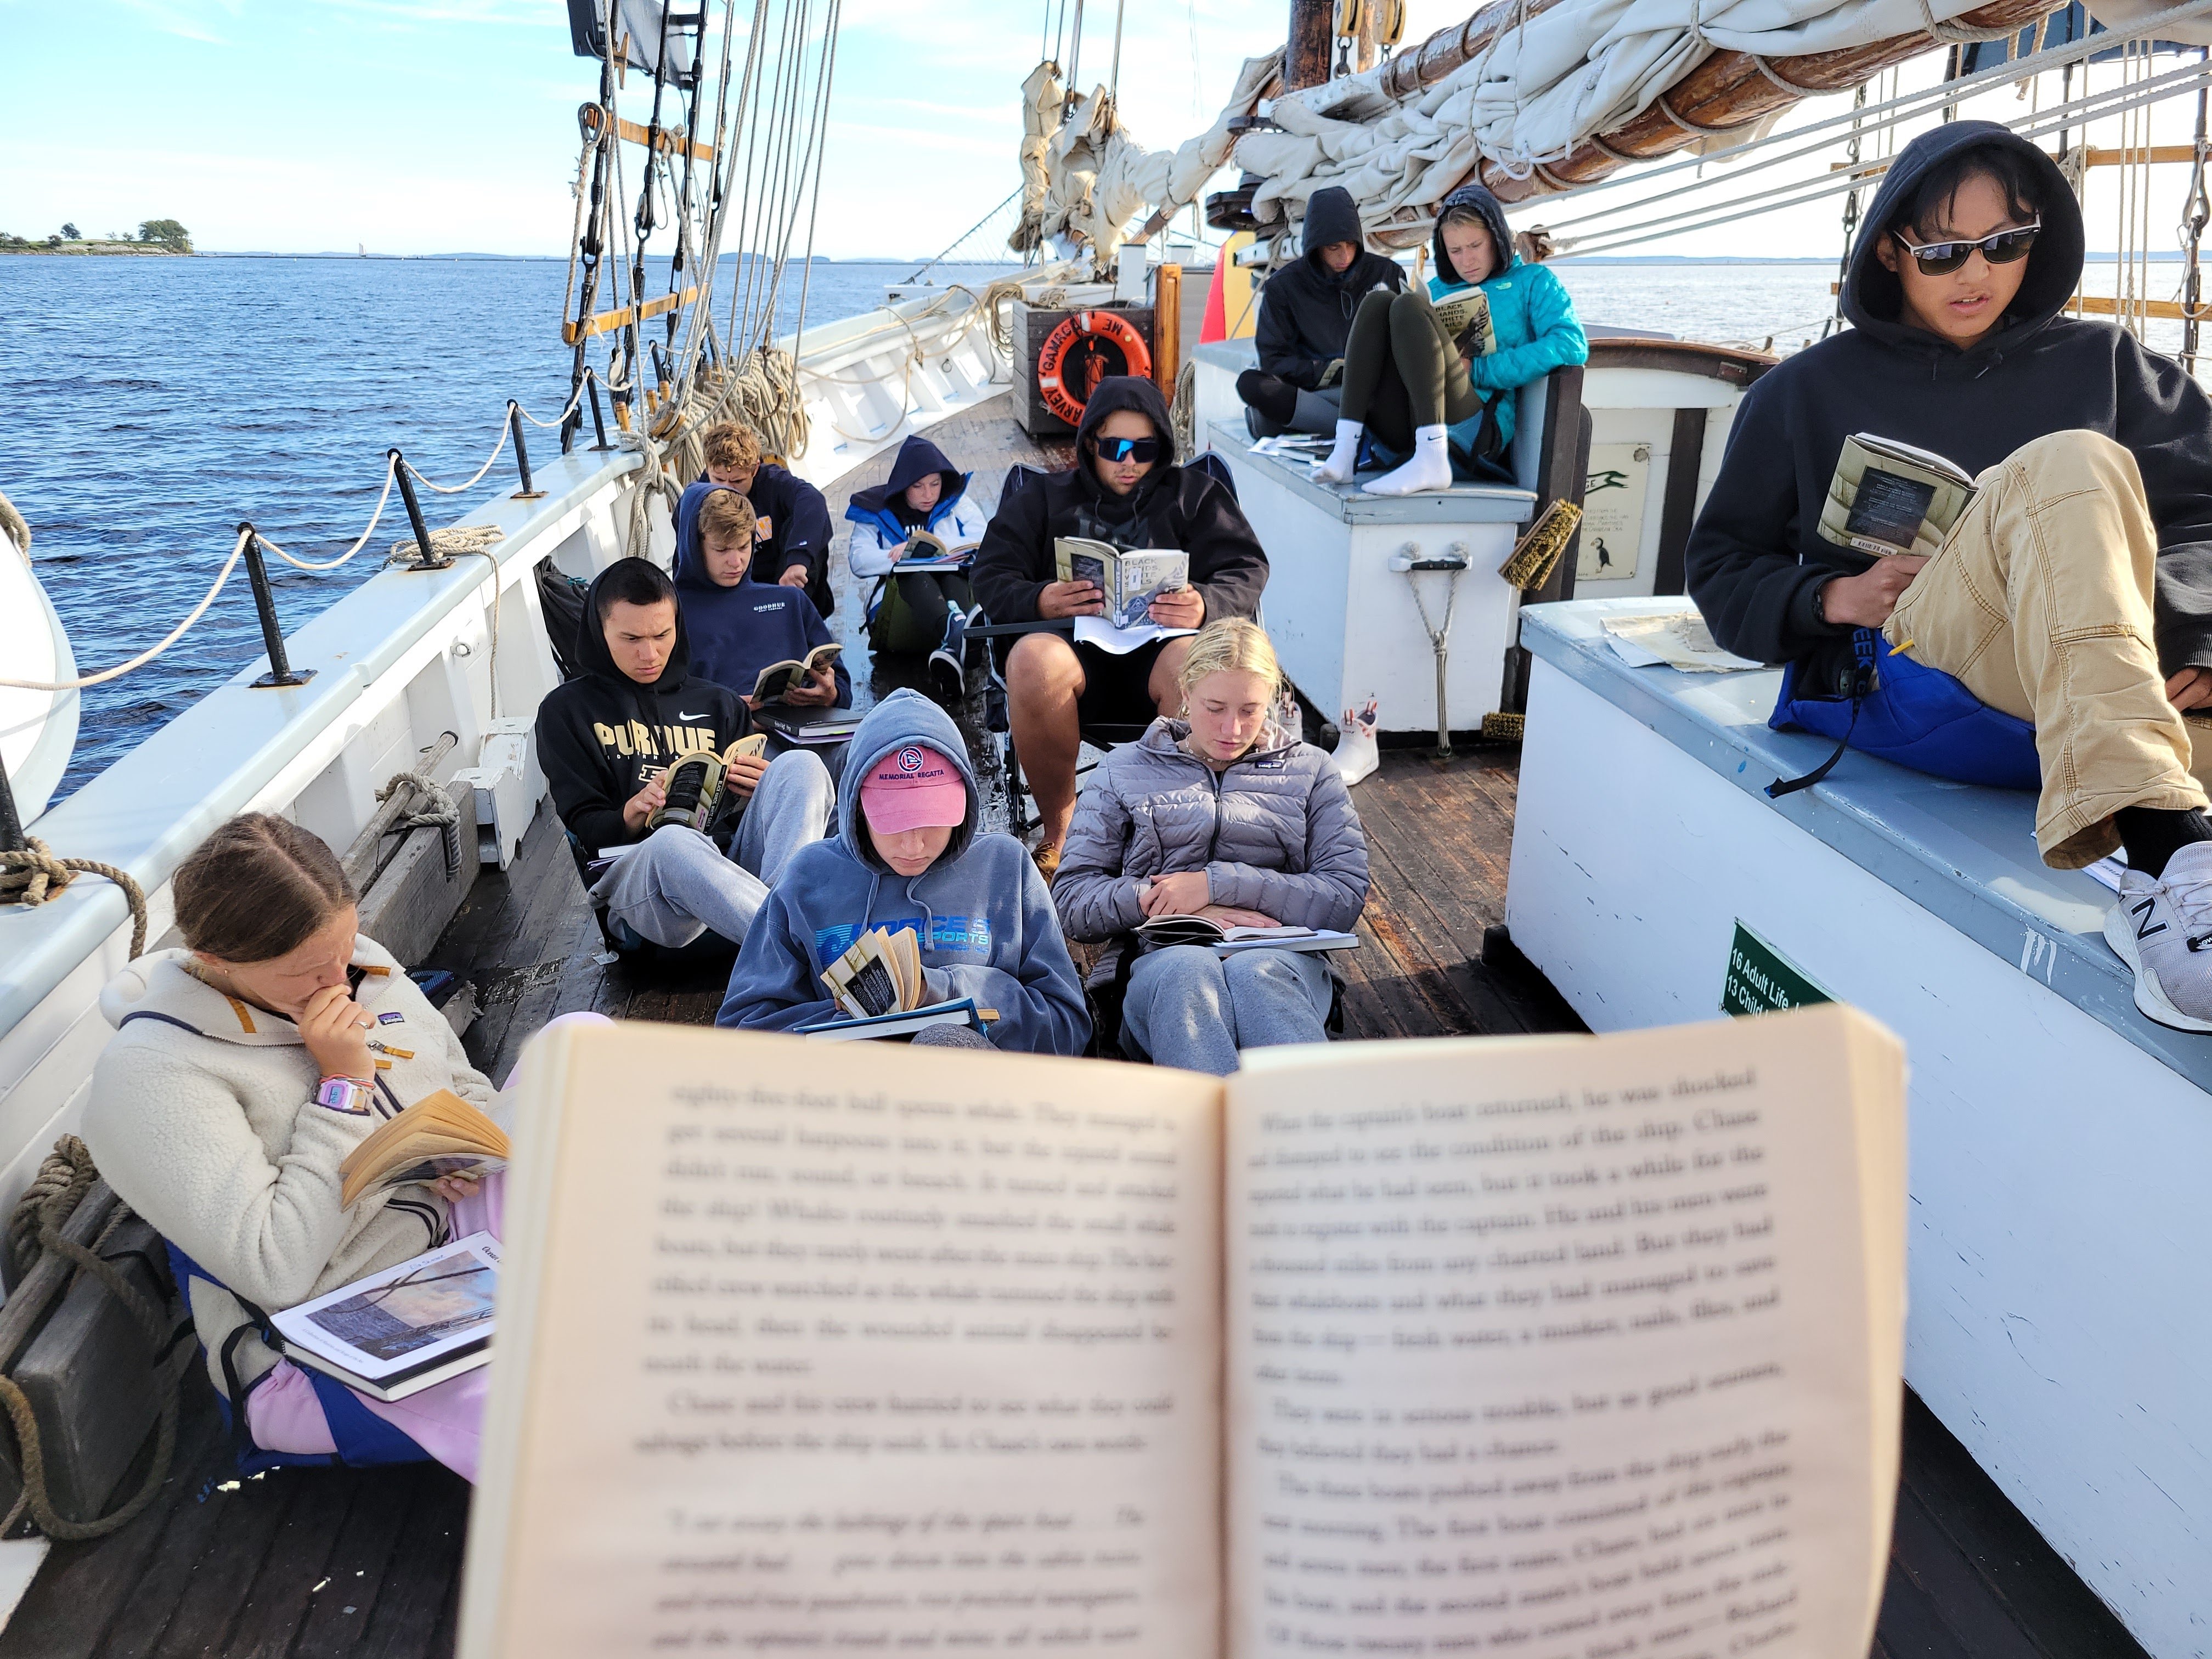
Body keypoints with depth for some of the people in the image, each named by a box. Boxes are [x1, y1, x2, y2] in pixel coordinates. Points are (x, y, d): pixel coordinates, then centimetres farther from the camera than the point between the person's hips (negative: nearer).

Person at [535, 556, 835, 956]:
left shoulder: (719, 705, 25)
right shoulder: (567, 711, 16)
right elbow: (583, 827, 10)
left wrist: (769, 789, 1)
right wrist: (634, 813, -13)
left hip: (731, 865, 4)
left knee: (801, 765, -23)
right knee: (673, 842, -40)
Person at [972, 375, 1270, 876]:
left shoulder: (1196, 493, 22)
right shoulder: (1045, 500, 25)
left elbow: (1247, 572, 9)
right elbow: (992, 577, 12)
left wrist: (1205, 605, -16)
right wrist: (1039, 602, -12)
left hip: (1161, 648, 0)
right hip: (1079, 649, 1)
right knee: (1032, 659, -36)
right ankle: (1059, 832, -18)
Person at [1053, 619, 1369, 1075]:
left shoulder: (1311, 769, 21)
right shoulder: (1124, 770, 20)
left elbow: (1346, 897, 7)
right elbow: (1071, 900, 10)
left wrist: (1219, 883, -5)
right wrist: (1185, 909, -6)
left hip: (1281, 957, 1)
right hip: (1161, 959, -1)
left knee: (1256, 972, -38)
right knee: (1187, 971, -39)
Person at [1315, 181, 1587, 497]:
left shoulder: (1531, 280, 17)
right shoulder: (1438, 288, 30)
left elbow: (1573, 346, 0)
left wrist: (1478, 370, -7)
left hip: (1476, 428, -4)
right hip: (1400, 433, 4)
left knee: (1408, 306, -19)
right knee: (1377, 302, -10)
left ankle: (1431, 460, -37)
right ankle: (1345, 450, -28)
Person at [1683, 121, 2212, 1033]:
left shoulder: (2102, 362, 20)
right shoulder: (1810, 391, 18)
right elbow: (1722, 563, 16)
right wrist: (1832, 597, -3)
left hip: (2084, 704, 3)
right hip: (1900, 677, -2)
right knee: (2063, 467, -28)